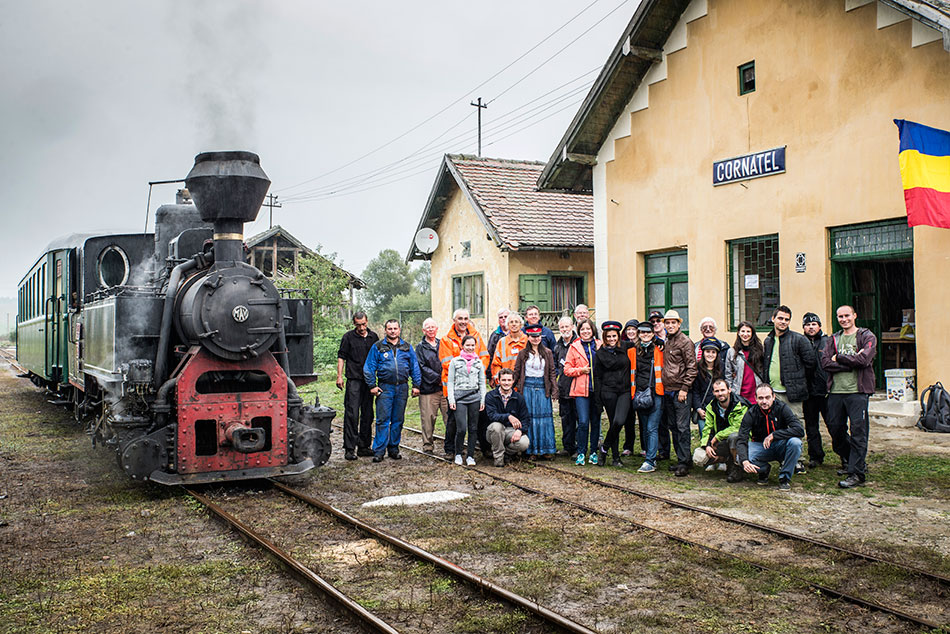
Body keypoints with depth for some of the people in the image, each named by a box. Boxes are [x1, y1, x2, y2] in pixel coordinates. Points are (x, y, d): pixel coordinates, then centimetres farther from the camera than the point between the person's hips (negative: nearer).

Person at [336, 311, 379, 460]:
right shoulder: (348, 337, 1)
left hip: (369, 380, 4)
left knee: (367, 414, 8)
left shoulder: (374, 337, 12)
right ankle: (349, 448, -7)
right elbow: (341, 357, 1)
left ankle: (364, 446, 17)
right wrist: (339, 376, -7)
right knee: (351, 414, -9)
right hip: (354, 380, -4)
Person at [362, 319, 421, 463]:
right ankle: (379, 451, -2)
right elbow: (369, 367, 2)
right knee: (383, 420, -5)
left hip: (402, 388, 3)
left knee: (398, 420, 9)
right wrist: (372, 385, -5)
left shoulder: (407, 347, 11)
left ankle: (394, 448, 19)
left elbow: (415, 367, 11)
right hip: (385, 388, -3)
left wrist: (416, 385, 4)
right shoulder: (378, 347, 4)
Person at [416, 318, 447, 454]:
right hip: (428, 388, -2)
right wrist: (438, 379, -11)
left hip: (446, 387, 3)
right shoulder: (420, 347, 7)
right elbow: (422, 367, -3)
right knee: (428, 418, -2)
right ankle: (428, 445, 9)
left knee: (450, 416, -2)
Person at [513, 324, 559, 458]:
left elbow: (552, 372, 7)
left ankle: (547, 449, 4)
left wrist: (554, 391, 1)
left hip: (542, 387, 0)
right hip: (527, 387, 0)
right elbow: (516, 372, 8)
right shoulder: (523, 353, 6)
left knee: (545, 416, -1)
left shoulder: (547, 353, 8)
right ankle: (530, 449, 5)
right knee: (529, 417, 0)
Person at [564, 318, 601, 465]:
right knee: (583, 422, -10)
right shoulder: (574, 347, 5)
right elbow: (567, 369, 4)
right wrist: (581, 370, -9)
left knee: (595, 422, 7)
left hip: (597, 389, 2)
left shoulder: (600, 346, 8)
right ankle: (581, 453, 2)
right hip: (581, 390, -2)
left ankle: (593, 452, 18)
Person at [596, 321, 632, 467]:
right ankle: (616, 457, 11)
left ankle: (604, 449, 1)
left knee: (620, 421, -16)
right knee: (613, 423, 0)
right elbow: (597, 376, 5)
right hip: (608, 392, -1)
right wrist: (598, 397, 1)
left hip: (624, 391, 1)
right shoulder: (600, 354, 5)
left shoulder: (625, 350, 9)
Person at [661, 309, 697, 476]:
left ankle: (684, 462, -4)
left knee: (682, 427, -7)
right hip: (667, 390, 8)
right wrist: (663, 387, 14)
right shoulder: (666, 342, 15)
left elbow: (691, 367, -11)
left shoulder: (685, 342, -8)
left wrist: (684, 388, -15)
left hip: (680, 390, -8)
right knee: (673, 426, 11)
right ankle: (683, 458, 19)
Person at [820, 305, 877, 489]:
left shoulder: (867, 336, 3)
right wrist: (850, 363, -11)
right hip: (836, 391, 5)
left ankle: (857, 474, -5)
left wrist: (839, 358, -5)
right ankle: (849, 461, 33)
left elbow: (864, 359, -14)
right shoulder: (834, 339, 15)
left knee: (858, 432, -7)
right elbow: (825, 363, 0)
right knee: (835, 429, 10)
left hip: (858, 391, -5)